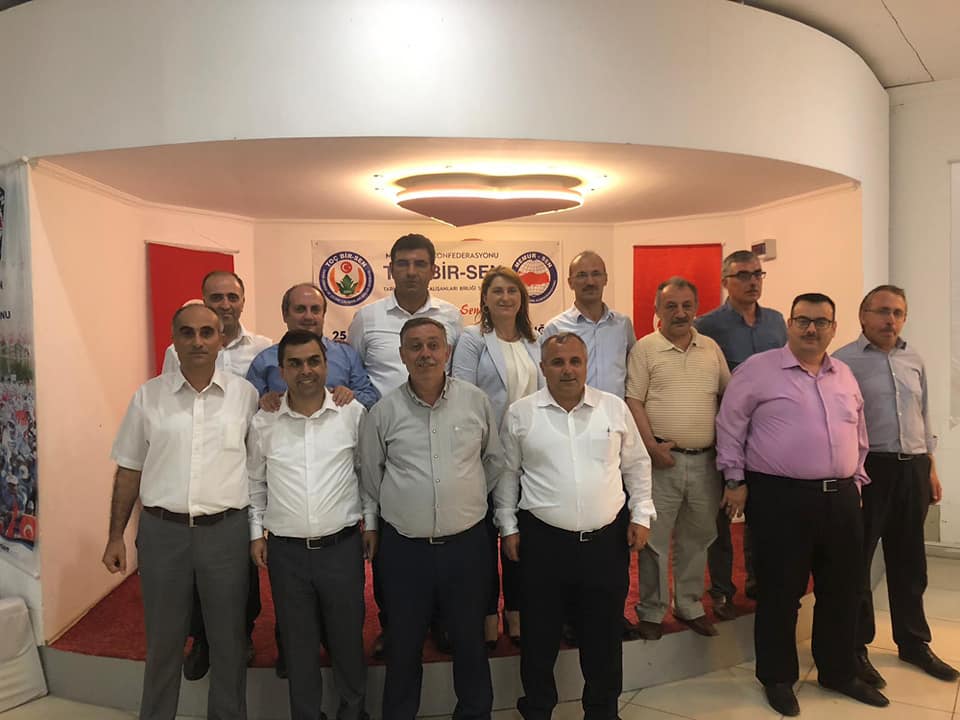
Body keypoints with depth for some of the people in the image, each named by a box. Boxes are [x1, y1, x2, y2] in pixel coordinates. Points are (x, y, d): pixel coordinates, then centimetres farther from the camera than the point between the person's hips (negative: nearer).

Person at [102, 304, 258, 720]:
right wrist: (116, 536, 5)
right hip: (162, 530, 1)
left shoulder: (245, 394, 0)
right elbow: (129, 469, 7)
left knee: (228, 639, 13)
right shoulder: (148, 396, 2)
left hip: (226, 530, 0)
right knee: (163, 639, 15)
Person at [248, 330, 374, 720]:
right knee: (298, 641, 14)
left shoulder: (353, 413, -5)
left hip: (342, 545, -1)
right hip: (285, 551, 1)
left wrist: (371, 523, 3)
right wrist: (256, 532, 7)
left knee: (347, 636, 14)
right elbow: (255, 483, 10)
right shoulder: (263, 423, -1)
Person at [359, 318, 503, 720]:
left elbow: (495, 460, 11)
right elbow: (369, 474, 9)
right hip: (404, 546, 0)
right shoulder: (383, 412, -3)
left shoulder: (476, 401, -2)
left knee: (470, 640, 16)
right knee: (403, 644, 15)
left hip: (466, 542, 1)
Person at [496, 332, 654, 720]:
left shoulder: (615, 408, 2)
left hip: (607, 539, 2)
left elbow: (636, 464, 10)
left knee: (604, 634, 15)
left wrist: (641, 514, 5)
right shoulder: (520, 413, -3)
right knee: (540, 636, 11)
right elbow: (507, 473, 5)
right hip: (543, 540, -1)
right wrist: (508, 526, 4)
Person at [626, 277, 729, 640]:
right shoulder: (645, 348, -3)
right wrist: (651, 444, -15)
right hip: (662, 458, -4)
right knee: (654, 539, 3)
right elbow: (633, 401, -7)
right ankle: (651, 611, 19)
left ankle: (689, 605, 32)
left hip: (705, 460, 5)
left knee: (698, 536, 15)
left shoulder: (711, 348, 10)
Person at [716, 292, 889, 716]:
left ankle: (839, 672, 33)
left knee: (842, 590, 15)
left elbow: (859, 434, 21)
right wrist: (735, 479, -6)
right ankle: (777, 678, 21)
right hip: (780, 498, -6)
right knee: (780, 592, 4)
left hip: (840, 498, 6)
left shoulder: (845, 376, 13)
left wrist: (855, 480, 17)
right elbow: (730, 426, -4)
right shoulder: (758, 369, -6)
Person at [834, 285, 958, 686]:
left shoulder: (913, 360, 12)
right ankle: (855, 647, 17)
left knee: (909, 561, 16)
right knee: (856, 561, 3)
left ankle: (913, 642, 32)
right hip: (866, 469, -6)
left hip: (912, 469, 6)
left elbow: (923, 417, 19)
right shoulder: (843, 361, -8)